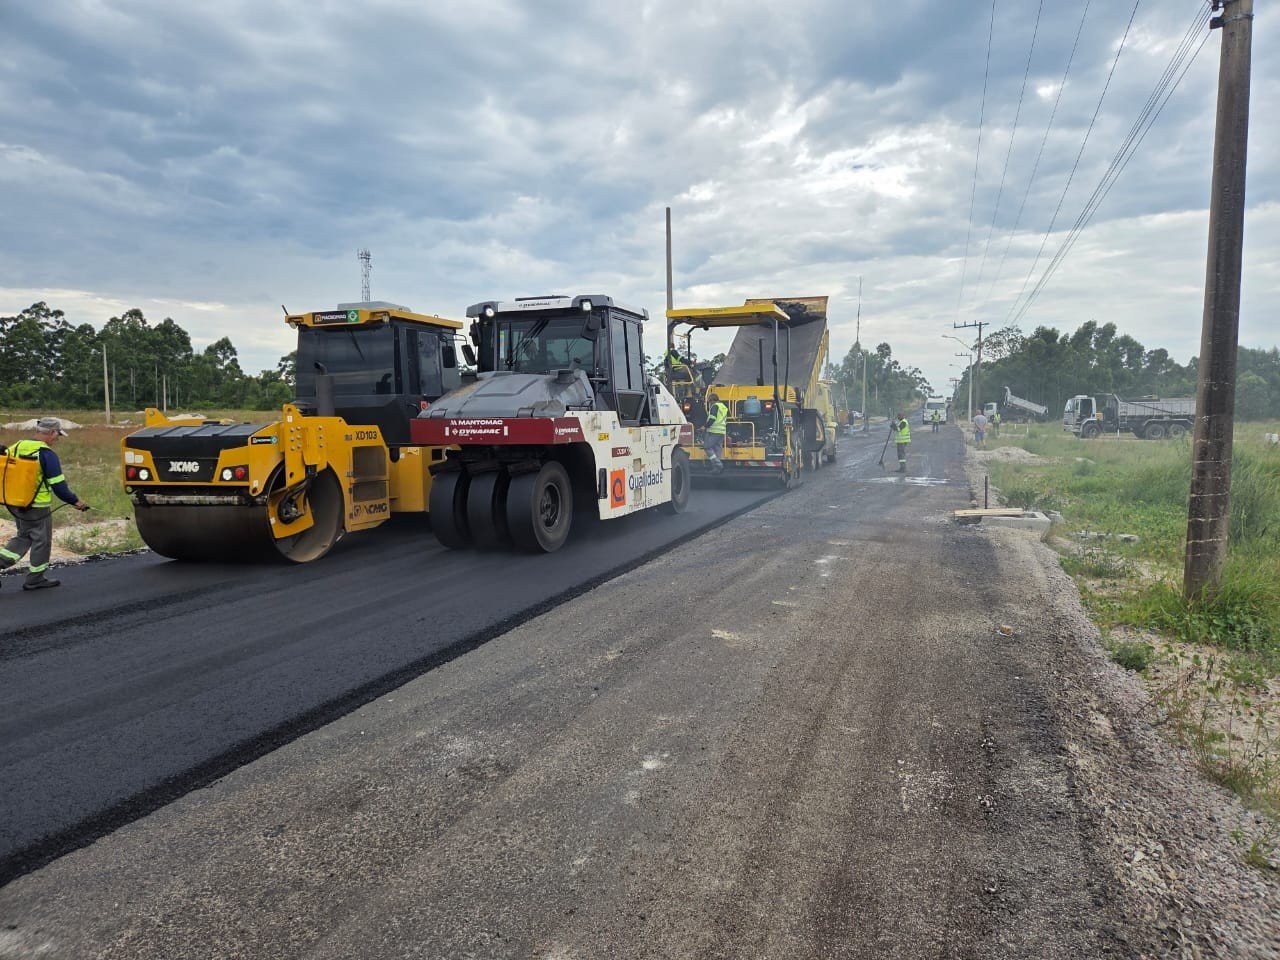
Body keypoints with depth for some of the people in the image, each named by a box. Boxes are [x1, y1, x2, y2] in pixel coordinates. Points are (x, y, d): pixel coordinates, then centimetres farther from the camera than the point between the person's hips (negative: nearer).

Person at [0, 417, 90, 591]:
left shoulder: (17, 447, 6)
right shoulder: (47, 455, -16)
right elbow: (58, 485, -16)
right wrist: (75, 501, -4)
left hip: (15, 504, 7)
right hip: (37, 507, -7)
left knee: (23, 537, 23)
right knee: (42, 541, 7)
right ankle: (34, 579, 14)